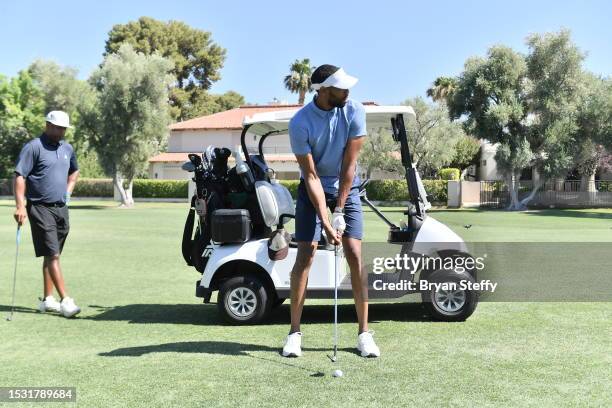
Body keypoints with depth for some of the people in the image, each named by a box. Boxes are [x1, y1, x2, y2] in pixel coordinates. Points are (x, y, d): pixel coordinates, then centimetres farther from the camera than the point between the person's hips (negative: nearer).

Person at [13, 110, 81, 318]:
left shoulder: (67, 148, 13)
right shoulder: (33, 147, -8)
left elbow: (74, 172, 31)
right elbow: (19, 176, -12)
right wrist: (20, 206, -20)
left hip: (61, 208, 7)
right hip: (40, 208, -7)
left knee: (52, 255, 12)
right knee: (52, 255, -10)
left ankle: (47, 299, 19)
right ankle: (65, 301, -11)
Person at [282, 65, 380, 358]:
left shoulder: (354, 111, -16)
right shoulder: (300, 123, -21)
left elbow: (349, 164, -15)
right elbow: (311, 175, -21)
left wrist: (339, 211, -17)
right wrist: (325, 222, -26)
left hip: (346, 187, 1)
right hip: (313, 189, -1)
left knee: (355, 256, -7)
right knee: (305, 256, -8)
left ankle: (364, 333, 0)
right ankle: (294, 332, 2)